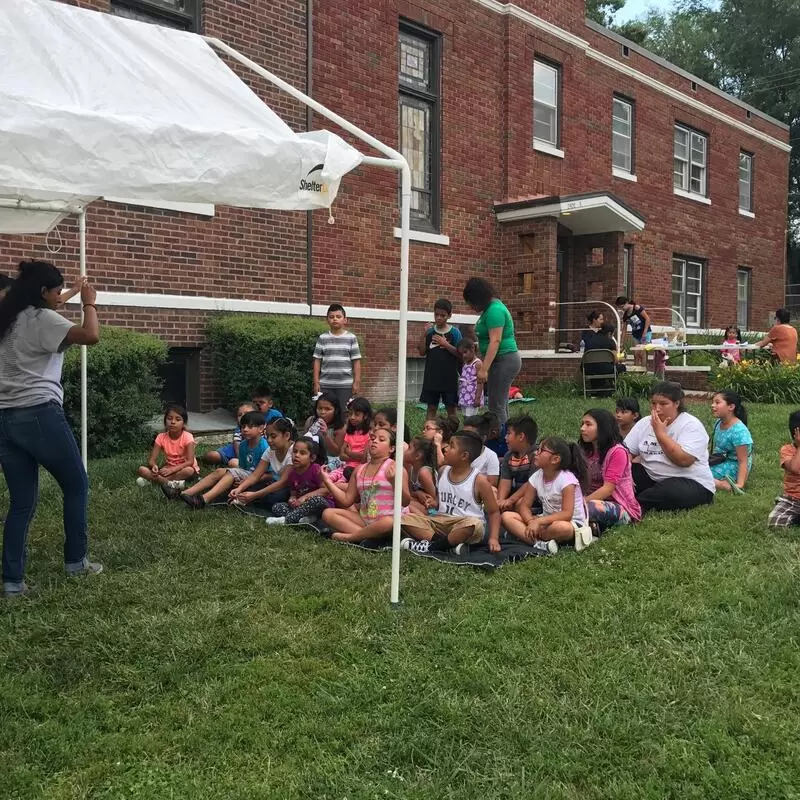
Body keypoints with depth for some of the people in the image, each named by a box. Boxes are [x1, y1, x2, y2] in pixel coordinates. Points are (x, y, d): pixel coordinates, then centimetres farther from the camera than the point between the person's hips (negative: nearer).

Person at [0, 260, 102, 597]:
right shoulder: (41, 319, -9)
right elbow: (91, 336, -20)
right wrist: (89, 303, -3)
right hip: (40, 415, -8)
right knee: (76, 485, 12)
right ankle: (75, 560, 20)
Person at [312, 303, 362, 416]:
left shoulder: (351, 338, 2)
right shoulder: (322, 338, 5)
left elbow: (356, 362, 3)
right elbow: (317, 361, 7)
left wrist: (357, 382, -2)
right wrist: (316, 382, 2)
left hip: (345, 384, -1)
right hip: (326, 384, 1)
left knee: (345, 414, 2)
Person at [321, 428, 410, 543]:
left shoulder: (394, 468, -4)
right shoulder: (359, 470, 12)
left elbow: (406, 502, -10)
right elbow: (347, 500, 11)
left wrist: (394, 482, -27)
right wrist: (328, 481, 6)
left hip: (386, 519, -5)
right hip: (363, 520, 6)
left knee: (389, 523, -41)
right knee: (328, 514, -9)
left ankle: (349, 537, -17)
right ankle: (367, 535, -21)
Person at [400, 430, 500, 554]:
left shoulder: (479, 480, -9)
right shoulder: (443, 471, 7)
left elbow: (494, 512, -4)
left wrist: (493, 538, -17)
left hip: (464, 529, -5)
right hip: (441, 521, 5)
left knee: (474, 524, -40)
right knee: (405, 518, -15)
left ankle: (432, 546, -22)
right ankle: (451, 544, -26)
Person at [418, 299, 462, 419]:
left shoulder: (454, 332, -3)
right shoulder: (430, 331, 4)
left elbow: (460, 353, -6)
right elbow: (422, 352, 1)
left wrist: (445, 344, -17)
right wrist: (423, 335, -10)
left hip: (449, 377, -2)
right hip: (432, 376, 2)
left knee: (450, 407, 4)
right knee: (431, 407, 7)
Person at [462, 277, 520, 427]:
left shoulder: (494, 311, -17)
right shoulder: (490, 308, 15)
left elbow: (495, 341, -23)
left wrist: (484, 369, -25)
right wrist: (483, 365, 15)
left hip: (503, 361, -11)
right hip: (502, 362, 11)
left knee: (496, 407, -9)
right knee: (501, 406, 13)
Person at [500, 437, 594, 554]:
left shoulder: (566, 479, -19)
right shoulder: (536, 477, -1)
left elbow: (567, 514, -26)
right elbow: (524, 506, -1)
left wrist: (538, 521, -34)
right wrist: (531, 522, -23)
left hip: (572, 523, -6)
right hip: (547, 520, 6)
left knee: (561, 527, -43)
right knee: (507, 516, -12)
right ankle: (540, 543, -32)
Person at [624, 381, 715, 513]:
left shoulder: (691, 425, -11)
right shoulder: (644, 423, 5)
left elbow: (683, 460, -25)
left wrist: (660, 433, -19)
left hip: (692, 483, -5)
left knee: (671, 492, -39)